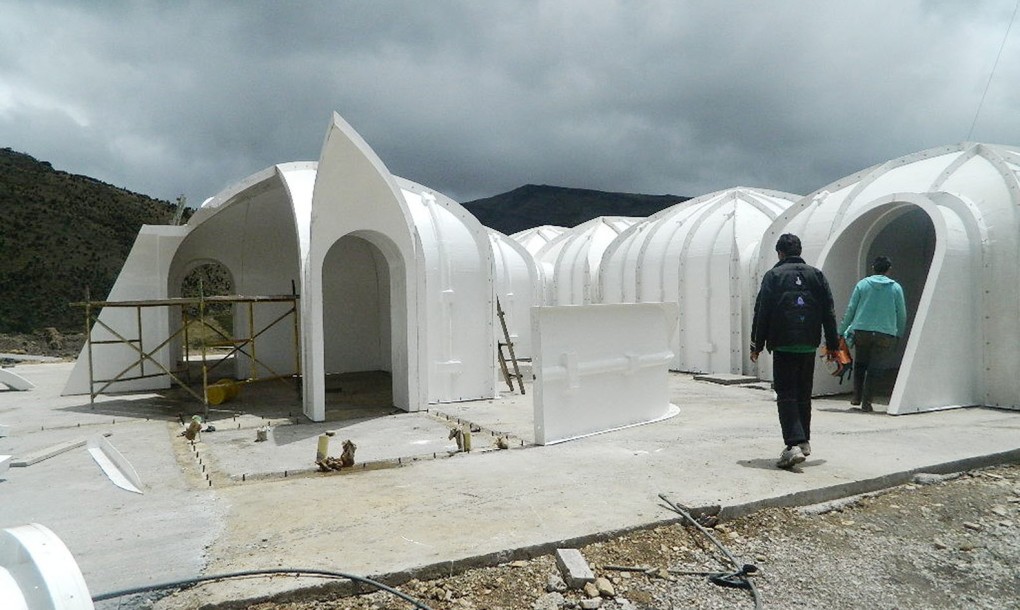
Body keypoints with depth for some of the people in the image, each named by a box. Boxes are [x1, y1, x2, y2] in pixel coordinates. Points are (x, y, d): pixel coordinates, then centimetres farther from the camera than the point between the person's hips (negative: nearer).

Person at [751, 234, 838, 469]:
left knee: (786, 394, -4)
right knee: (804, 394, 16)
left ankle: (794, 444, -17)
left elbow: (762, 313, -5)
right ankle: (804, 441, 24)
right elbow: (829, 313, 9)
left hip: (783, 345, -4)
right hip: (809, 344, 4)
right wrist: (832, 344, 14)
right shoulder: (816, 275, 9)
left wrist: (757, 344, 1)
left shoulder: (773, 275, -3)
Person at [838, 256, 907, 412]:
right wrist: (899, 335, 19)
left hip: (861, 331, 1)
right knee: (874, 367, 4)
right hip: (885, 333, 0)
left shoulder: (862, 284, 3)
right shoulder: (896, 288, 4)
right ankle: (866, 402, 3)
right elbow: (902, 314, 7)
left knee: (860, 364, 17)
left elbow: (850, 310, 2)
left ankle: (857, 398, 20)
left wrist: (841, 331, 7)